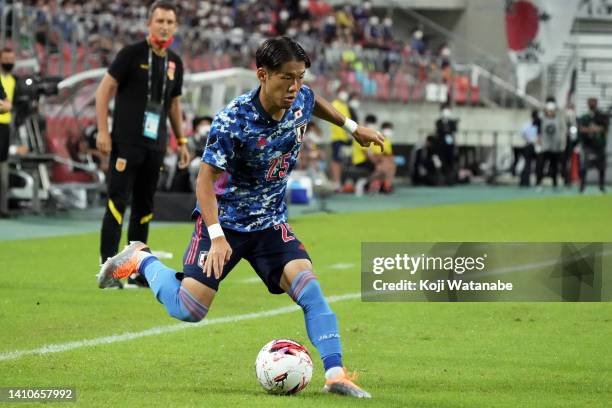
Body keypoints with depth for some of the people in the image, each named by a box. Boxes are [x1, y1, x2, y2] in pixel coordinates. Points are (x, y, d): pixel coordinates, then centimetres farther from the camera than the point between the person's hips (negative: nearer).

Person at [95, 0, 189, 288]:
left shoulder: (175, 63, 12)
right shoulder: (132, 54, -6)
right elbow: (104, 89, -5)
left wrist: (181, 140, 21)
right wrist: (103, 131, -11)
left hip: (155, 145, 6)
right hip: (126, 142, -6)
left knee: (144, 206, 9)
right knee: (118, 201, -10)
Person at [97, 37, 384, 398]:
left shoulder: (301, 100, -9)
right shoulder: (232, 122, -27)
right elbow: (206, 179, -22)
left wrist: (353, 128, 26)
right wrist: (216, 237, -31)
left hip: (271, 222, 4)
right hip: (225, 220, -4)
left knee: (308, 285, -19)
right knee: (188, 311, -9)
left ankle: (335, 374, -20)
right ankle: (142, 259, 19)